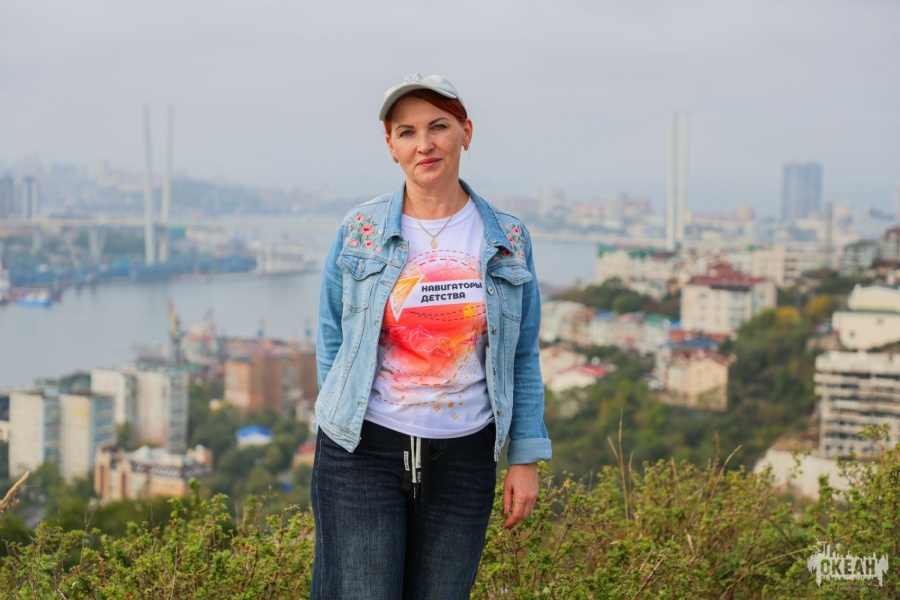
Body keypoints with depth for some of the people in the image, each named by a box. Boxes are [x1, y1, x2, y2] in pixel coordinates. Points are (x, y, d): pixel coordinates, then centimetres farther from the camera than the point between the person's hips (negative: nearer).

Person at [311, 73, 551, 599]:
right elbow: (332, 344, 5)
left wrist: (526, 458, 3)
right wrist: (342, 442, 3)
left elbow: (523, 358, 6)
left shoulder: (508, 239, 3)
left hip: (463, 457, 2)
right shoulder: (359, 234, 0)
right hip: (365, 451, -1)